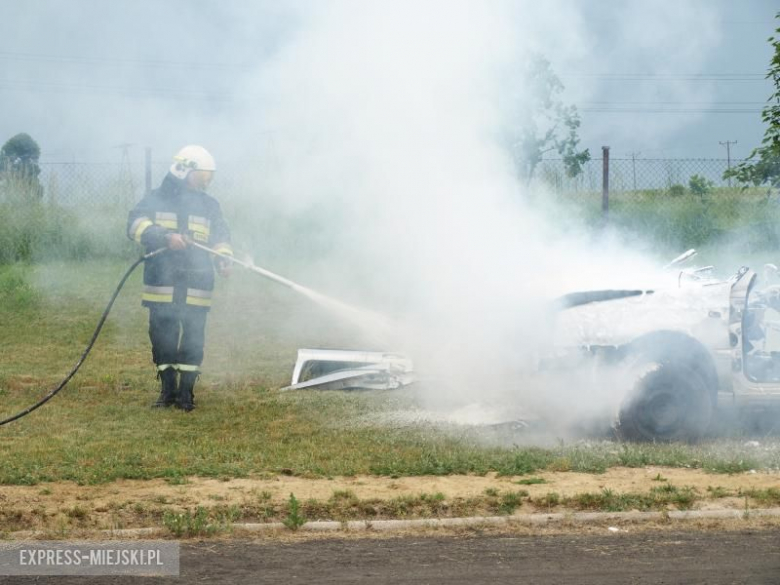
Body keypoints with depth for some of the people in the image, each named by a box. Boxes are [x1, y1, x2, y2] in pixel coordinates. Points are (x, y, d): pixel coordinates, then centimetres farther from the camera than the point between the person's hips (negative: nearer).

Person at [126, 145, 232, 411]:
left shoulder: (209, 205, 14)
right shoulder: (156, 199, 5)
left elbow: (220, 236, 11)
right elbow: (136, 224, -9)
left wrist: (223, 259, -11)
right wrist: (166, 237, -24)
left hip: (196, 286, 2)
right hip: (162, 284, -2)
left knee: (193, 338, -1)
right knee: (162, 336, 1)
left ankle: (186, 391, 6)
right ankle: (167, 389, 13)